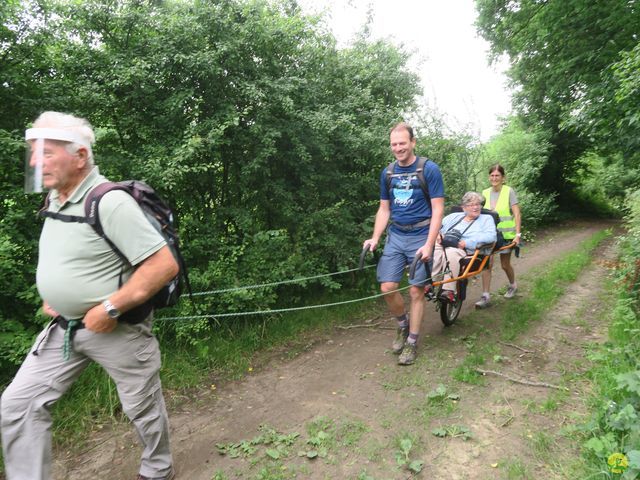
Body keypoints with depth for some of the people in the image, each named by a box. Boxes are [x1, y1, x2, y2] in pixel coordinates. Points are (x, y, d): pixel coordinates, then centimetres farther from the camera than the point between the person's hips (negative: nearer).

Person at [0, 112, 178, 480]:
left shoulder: (110, 202, -23)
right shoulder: (55, 199, 5)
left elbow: (164, 264, -27)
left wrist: (110, 308, -24)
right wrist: (50, 296, 9)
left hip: (117, 330, -7)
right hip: (64, 327, 8)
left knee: (143, 407, 12)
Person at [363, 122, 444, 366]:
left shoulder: (429, 169, -6)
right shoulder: (387, 172, 7)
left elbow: (437, 209, -8)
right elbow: (384, 209, 11)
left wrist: (429, 244, -17)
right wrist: (375, 238, -1)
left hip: (420, 237, -4)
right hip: (395, 236, 4)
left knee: (416, 290, 0)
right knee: (387, 287, -3)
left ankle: (412, 342, 17)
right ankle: (403, 324, 25)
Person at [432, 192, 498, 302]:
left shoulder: (487, 219, 17)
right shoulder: (454, 216, 29)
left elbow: (490, 236, -3)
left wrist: (467, 242, -13)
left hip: (464, 251, -3)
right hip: (443, 245, 3)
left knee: (451, 252, -40)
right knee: (432, 250, -34)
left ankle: (448, 290, -41)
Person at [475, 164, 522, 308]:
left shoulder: (509, 191, -7)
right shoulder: (485, 193, 4)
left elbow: (517, 214, -11)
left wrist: (517, 234, -17)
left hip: (506, 234, -3)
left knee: (505, 264, 10)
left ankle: (513, 285, 40)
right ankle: (485, 296, -4)